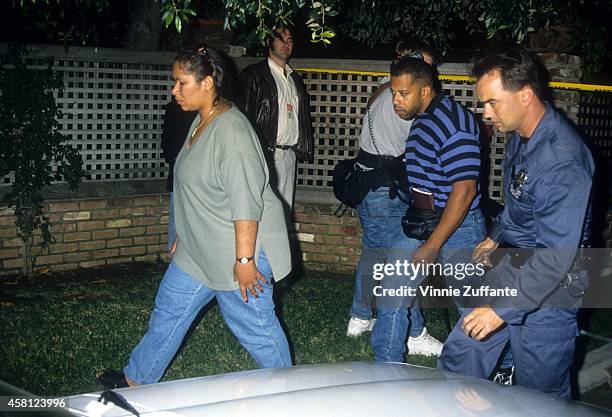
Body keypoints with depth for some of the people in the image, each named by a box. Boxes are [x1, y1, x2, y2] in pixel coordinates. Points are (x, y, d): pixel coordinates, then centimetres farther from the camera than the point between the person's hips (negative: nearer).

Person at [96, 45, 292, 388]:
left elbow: (246, 203, -26)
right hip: (199, 249, 10)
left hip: (239, 248, -10)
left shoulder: (231, 130, -23)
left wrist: (244, 260, -25)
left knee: (254, 325, 3)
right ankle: (137, 379, 34)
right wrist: (184, 235, 24)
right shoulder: (202, 121, 8)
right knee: (170, 308, 19)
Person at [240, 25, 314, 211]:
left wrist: (304, 149, 12)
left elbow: (303, 117, 22)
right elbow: (245, 114, -7)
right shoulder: (254, 74, 0)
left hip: (289, 154, 7)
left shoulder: (295, 78, 21)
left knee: (285, 208, 7)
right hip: (266, 154, -6)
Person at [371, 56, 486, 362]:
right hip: (421, 223, 8)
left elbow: (464, 189, -25)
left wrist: (433, 244, -23)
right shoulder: (422, 119, 8)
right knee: (392, 294, 5)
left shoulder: (455, 122, -22)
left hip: (458, 227, -8)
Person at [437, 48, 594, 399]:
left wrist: (503, 309, -28)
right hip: (510, 268, 9)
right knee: (459, 358, 13)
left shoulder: (562, 159, -29)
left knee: (540, 392, 6)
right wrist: (495, 237, 32)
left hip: (547, 290, -9)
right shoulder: (521, 136, 1)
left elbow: (557, 255, -30)